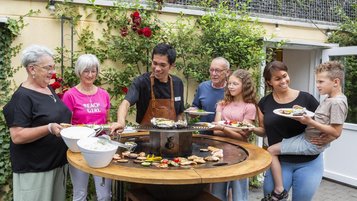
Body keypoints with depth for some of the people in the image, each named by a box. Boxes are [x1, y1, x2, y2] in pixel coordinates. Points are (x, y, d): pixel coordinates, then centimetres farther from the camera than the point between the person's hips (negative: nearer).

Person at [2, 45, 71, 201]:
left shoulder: (49, 89, 8)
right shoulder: (23, 96, -16)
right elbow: (17, 136, -22)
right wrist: (49, 129, -32)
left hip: (59, 161, 8)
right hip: (34, 168, -8)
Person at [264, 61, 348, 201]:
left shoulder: (337, 102, -21)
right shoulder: (329, 99, 9)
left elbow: (336, 132, -24)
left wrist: (310, 122, -26)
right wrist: (305, 115, 2)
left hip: (312, 143, -10)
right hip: (308, 136, 10)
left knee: (271, 150, -12)